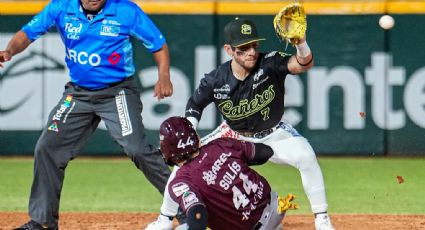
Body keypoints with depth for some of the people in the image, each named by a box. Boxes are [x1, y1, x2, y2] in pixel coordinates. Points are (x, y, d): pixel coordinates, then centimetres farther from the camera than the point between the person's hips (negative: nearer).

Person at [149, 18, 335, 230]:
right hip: (234, 135, 2)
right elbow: (195, 104, -1)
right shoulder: (215, 81, -20)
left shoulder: (270, 63, -27)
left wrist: (300, 42, -66)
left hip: (273, 133, -2)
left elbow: (303, 64, -45)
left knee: (305, 155, -29)